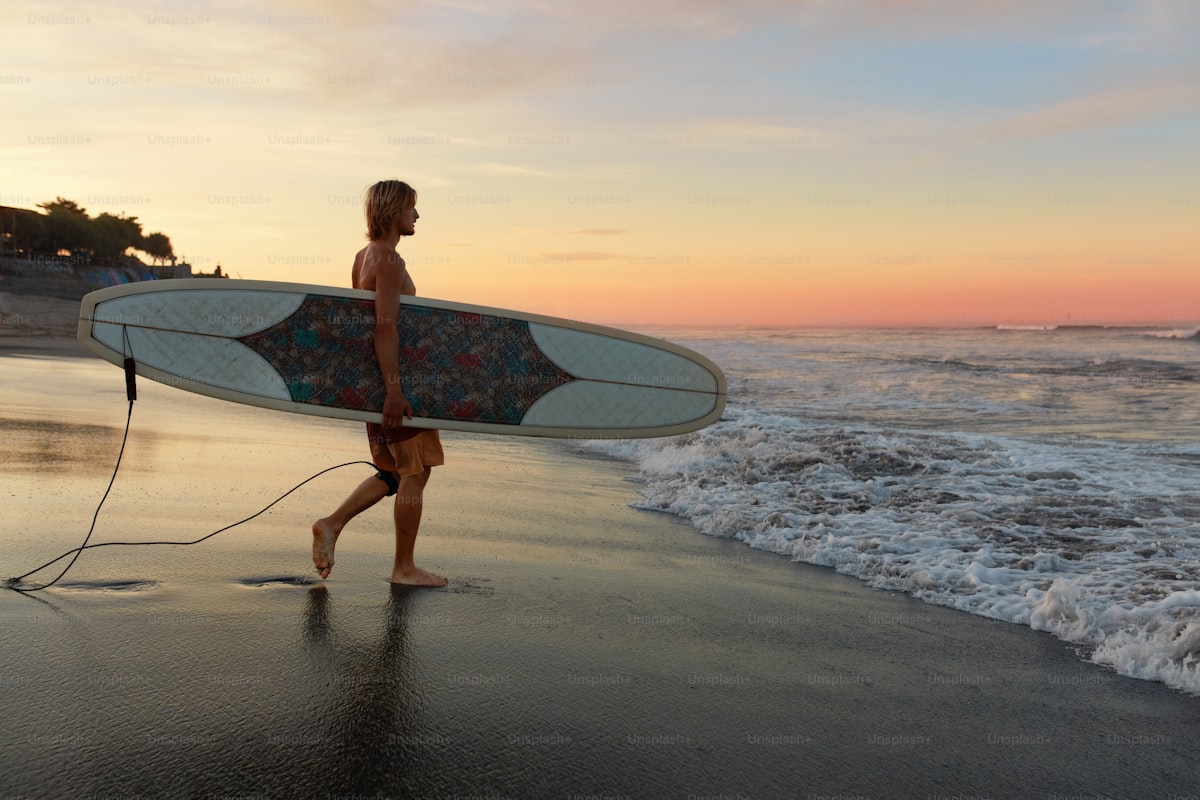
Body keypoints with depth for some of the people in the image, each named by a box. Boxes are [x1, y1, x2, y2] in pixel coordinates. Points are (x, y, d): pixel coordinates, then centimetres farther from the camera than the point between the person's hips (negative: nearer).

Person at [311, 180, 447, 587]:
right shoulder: (389, 260, -15)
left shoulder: (363, 256, 14)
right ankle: (404, 567, 7)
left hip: (376, 379, 9)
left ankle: (332, 523, 11)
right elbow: (385, 327, -24)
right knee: (415, 471, 0)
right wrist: (394, 388, -28)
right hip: (393, 376, -9)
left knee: (395, 472, 18)